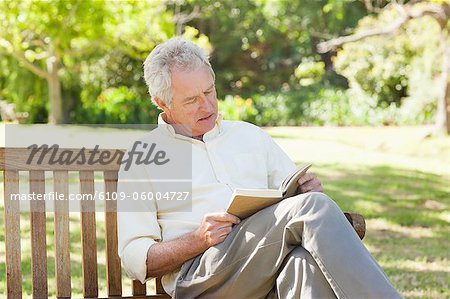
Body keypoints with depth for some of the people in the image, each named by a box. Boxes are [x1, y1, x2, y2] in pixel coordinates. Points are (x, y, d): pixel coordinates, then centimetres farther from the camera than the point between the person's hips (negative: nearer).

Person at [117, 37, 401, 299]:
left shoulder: (250, 135, 26)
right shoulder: (141, 159, 13)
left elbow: (296, 196, 29)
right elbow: (135, 259, 7)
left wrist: (308, 190, 3)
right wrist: (199, 240, -11)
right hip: (200, 273, -4)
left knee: (305, 261, -38)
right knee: (313, 207, -29)